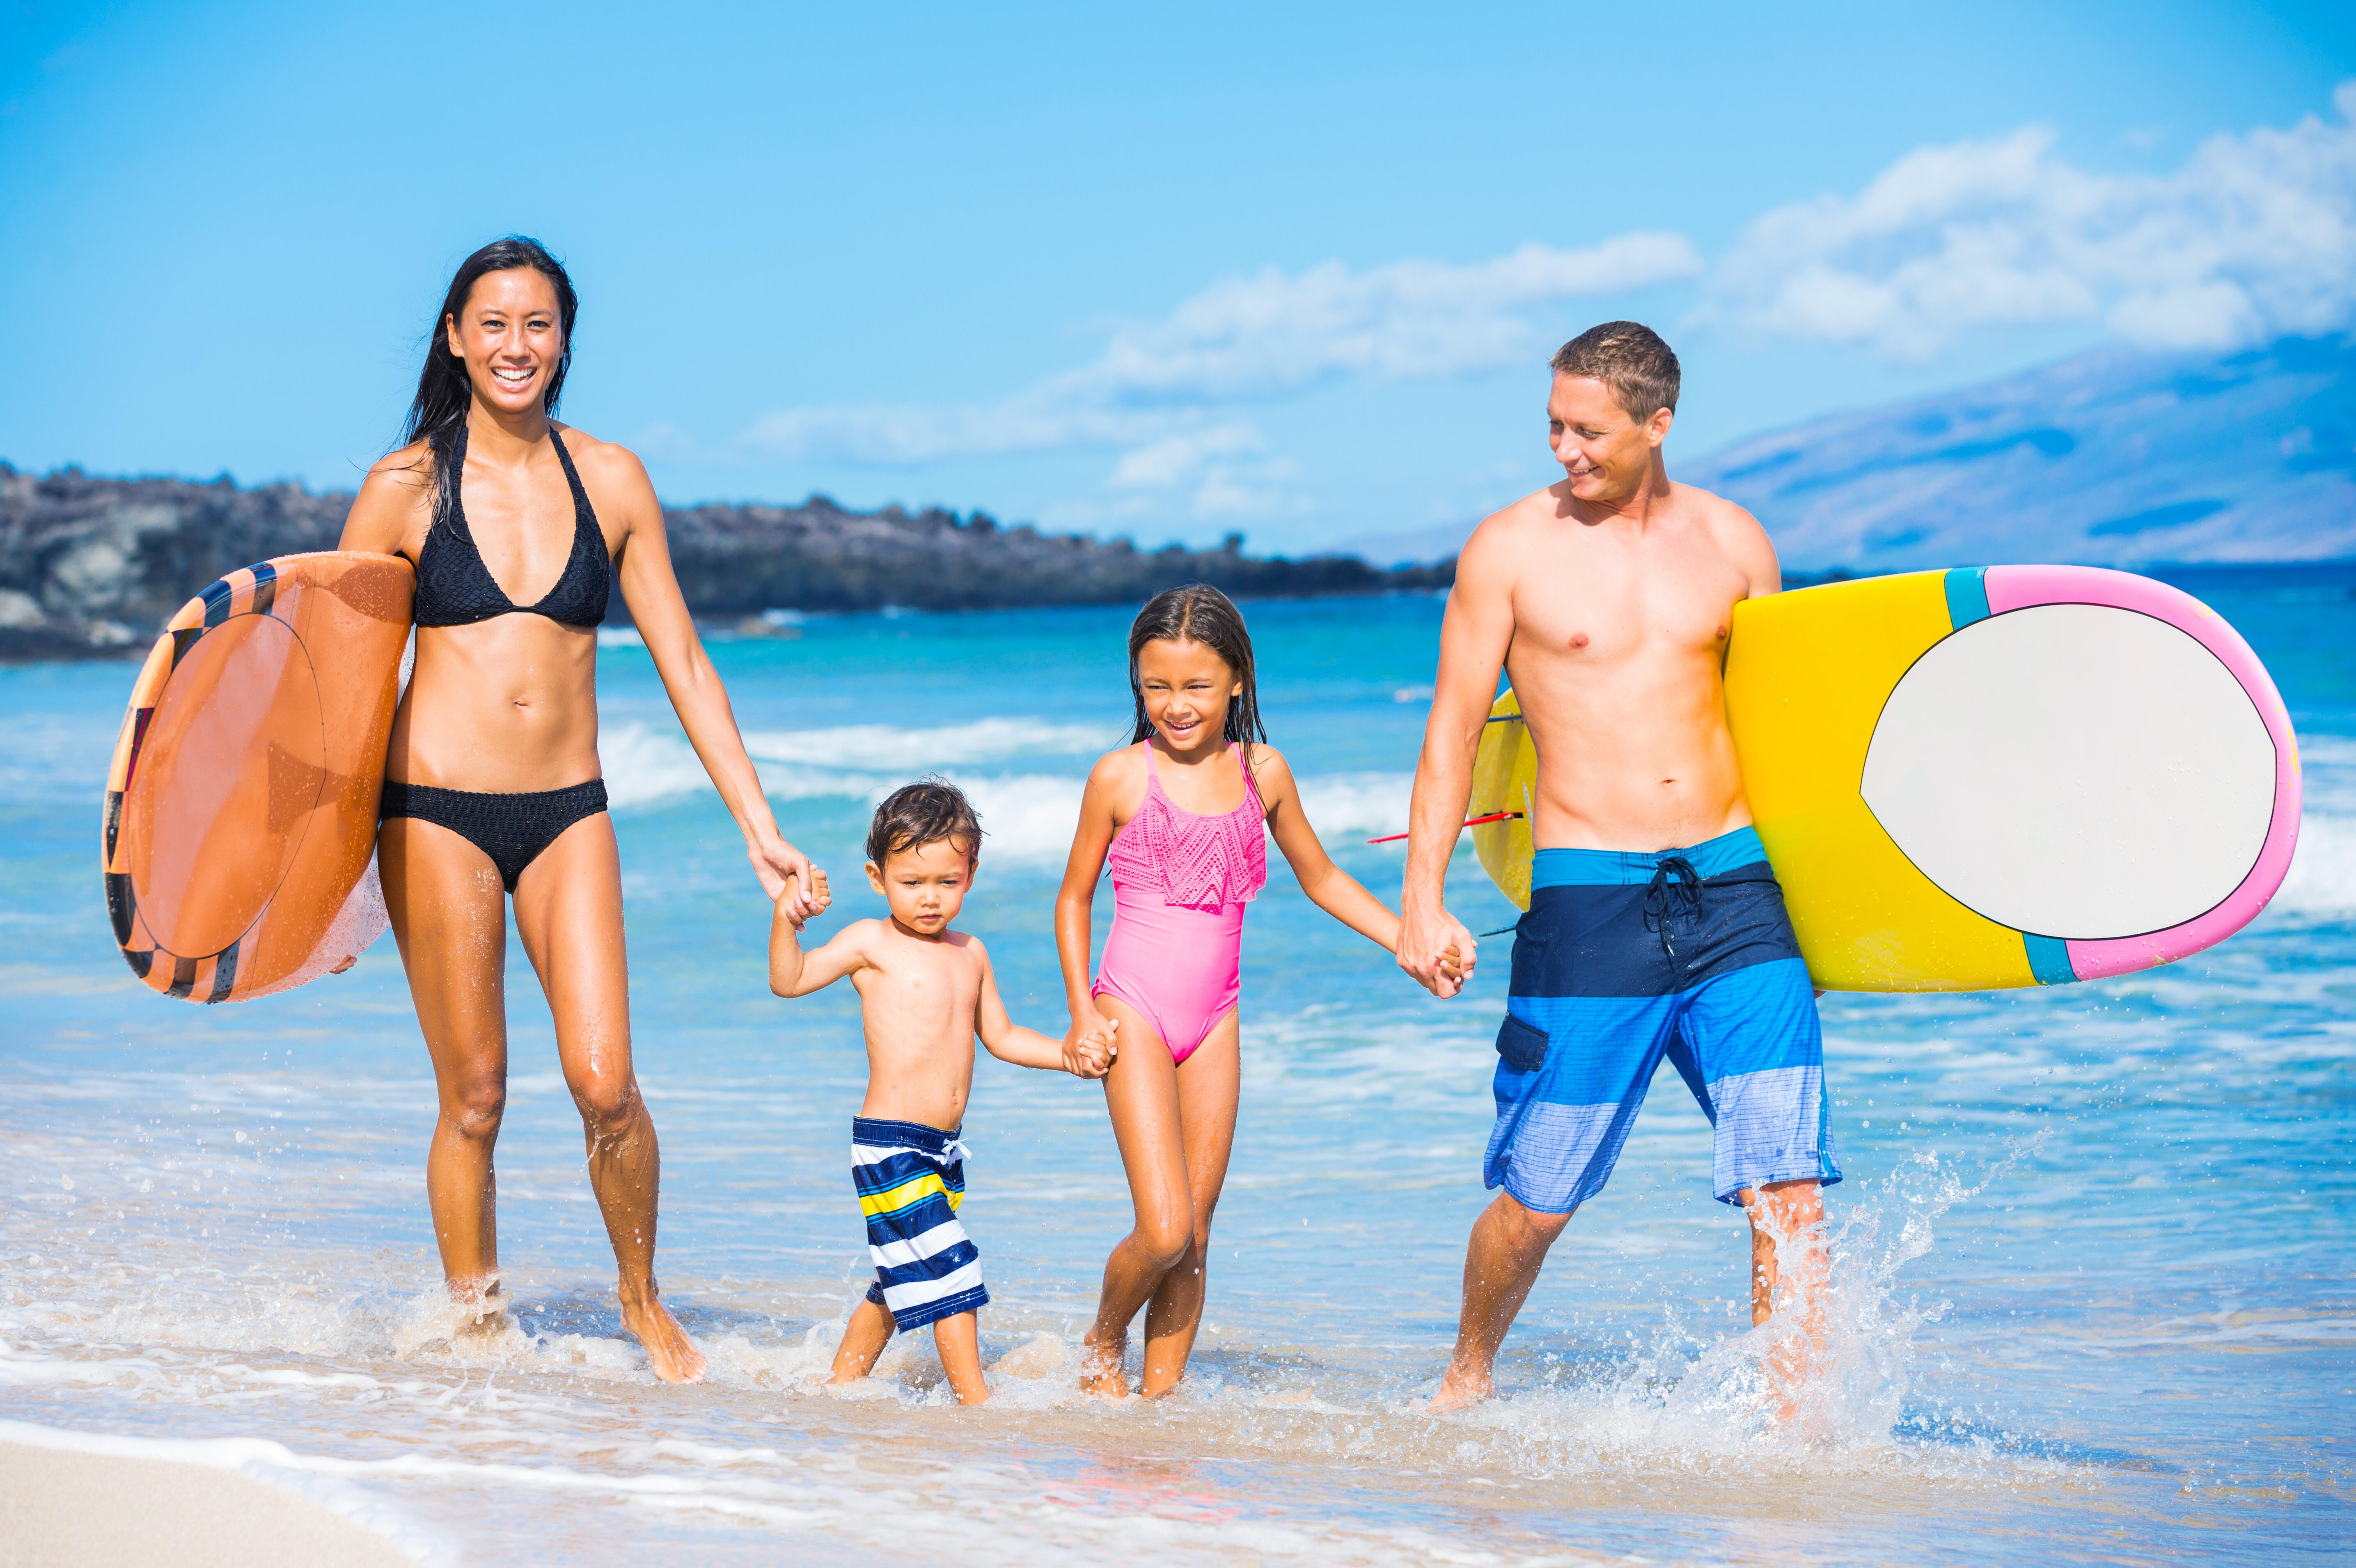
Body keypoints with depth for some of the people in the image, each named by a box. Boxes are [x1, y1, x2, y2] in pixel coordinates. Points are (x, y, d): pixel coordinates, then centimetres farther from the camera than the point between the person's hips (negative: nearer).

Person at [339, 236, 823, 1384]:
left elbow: (684, 666, 9)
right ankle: (475, 1325, 16)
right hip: (437, 810, -2)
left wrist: (760, 829, 6)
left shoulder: (610, 480, 6)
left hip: (568, 813, 2)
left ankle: (643, 1301, 15)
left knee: (605, 1085, -8)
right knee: (474, 1099, 1)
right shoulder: (405, 490, -1)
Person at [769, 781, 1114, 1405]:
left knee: (899, 1285, 15)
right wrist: (786, 921, -27)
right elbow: (788, 980, -11)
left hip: (942, 1149, 7)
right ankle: (975, 1396, -9)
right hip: (888, 1145, -7)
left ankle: (841, 1383, 28)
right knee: (945, 1269, -13)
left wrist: (1067, 1054, 13)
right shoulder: (872, 944, -5)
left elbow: (1000, 1036, 23)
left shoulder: (970, 954, 13)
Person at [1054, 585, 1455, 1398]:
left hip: (1214, 1022, 4)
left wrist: (1412, 942, 8)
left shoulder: (1262, 772, 4)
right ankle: (1102, 1344, 15)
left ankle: (1161, 1393, 16)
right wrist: (1082, 1011, -4)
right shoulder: (1120, 776, -5)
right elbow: (1074, 897, 5)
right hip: (1135, 1015, -4)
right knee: (1163, 1230, -13)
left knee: (1196, 1235, 4)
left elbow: (1321, 878, 18)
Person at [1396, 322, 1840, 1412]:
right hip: (1590, 901, -2)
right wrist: (1422, 901, -2)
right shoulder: (1512, 547, 1)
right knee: (1537, 1198, 4)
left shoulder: (1734, 540, 10)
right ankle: (1466, 1383, 30)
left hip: (1737, 886, 3)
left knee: (1790, 1189, -7)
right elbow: (1452, 731, 4)